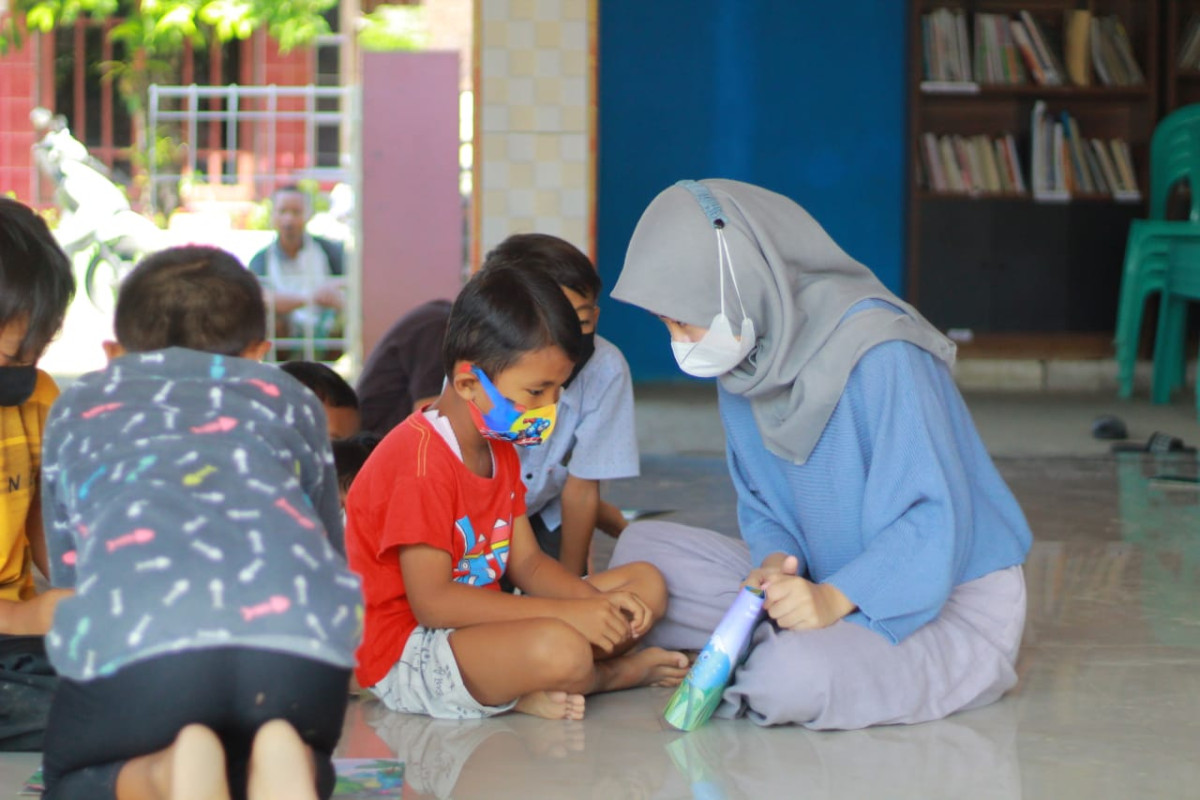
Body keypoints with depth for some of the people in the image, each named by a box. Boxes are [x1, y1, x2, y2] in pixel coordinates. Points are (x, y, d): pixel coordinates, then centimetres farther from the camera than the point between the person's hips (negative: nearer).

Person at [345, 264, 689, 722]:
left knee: (646, 584, 7)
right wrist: (568, 613, -27)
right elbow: (432, 601, -26)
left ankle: (529, 689, -10)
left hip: (477, 626, 10)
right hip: (404, 657, -10)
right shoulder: (420, 460, -21)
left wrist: (597, 602, -10)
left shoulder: (499, 450, 12)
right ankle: (622, 671, 0)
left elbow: (527, 561, 12)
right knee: (559, 649, -36)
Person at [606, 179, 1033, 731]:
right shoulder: (743, 362, 1)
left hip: (950, 603, -7)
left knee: (796, 676, -36)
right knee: (642, 548, -6)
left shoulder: (879, 356, -24)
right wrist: (776, 562, -14)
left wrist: (834, 597, -38)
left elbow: (932, 520, -26)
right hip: (830, 585, 7)